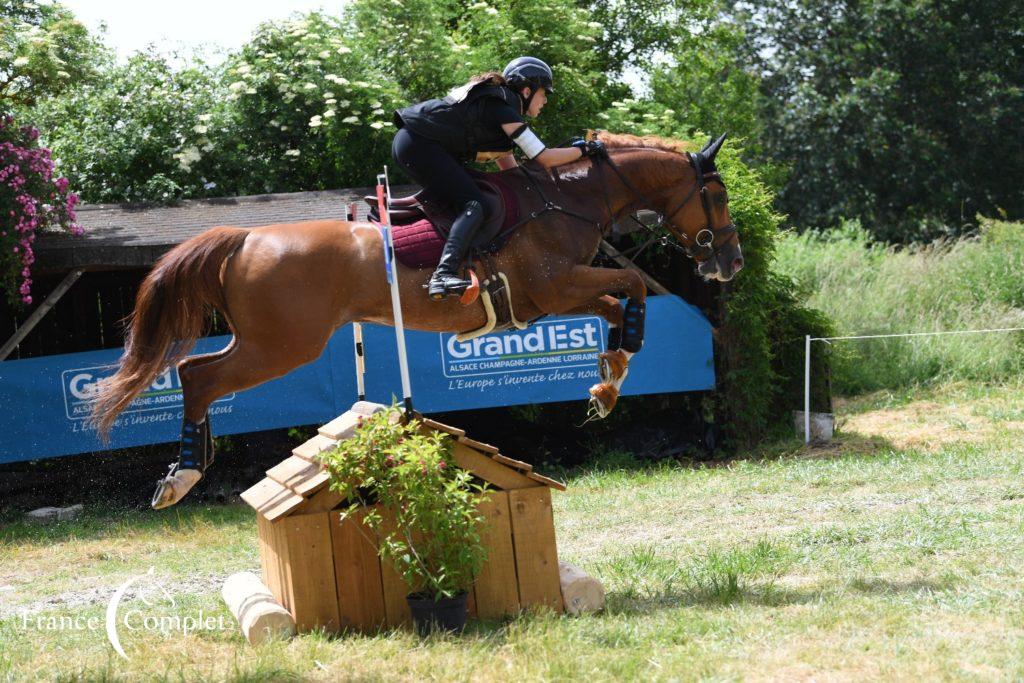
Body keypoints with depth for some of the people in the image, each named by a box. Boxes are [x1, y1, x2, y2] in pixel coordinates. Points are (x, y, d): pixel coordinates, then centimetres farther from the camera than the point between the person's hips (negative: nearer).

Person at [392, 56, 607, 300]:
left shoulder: (494, 101, 22)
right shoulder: (503, 108, -9)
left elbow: (509, 167, 26)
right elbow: (544, 158, -11)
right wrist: (584, 149, 1)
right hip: (419, 145, -11)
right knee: (473, 205, -19)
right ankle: (443, 275, -37)